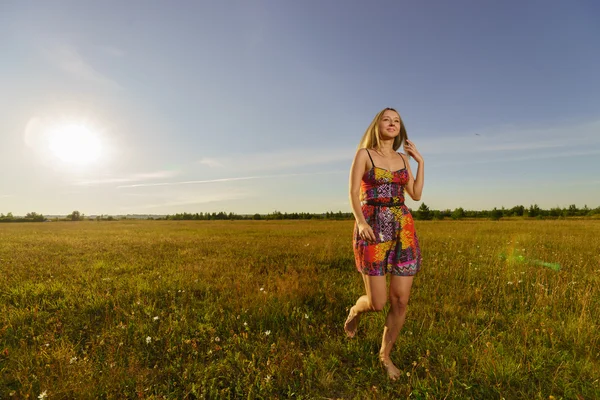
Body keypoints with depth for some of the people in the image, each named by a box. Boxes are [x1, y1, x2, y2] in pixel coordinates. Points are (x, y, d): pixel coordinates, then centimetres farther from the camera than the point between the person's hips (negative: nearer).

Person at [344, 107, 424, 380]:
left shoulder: (402, 159, 16)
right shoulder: (364, 154, 2)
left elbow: (416, 195, 14)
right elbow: (353, 192, -7)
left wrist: (420, 162, 12)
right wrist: (360, 222, -22)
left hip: (403, 230, 5)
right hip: (373, 230, -4)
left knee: (400, 301, 4)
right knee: (377, 303, -4)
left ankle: (385, 355, 28)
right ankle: (355, 311, 34)